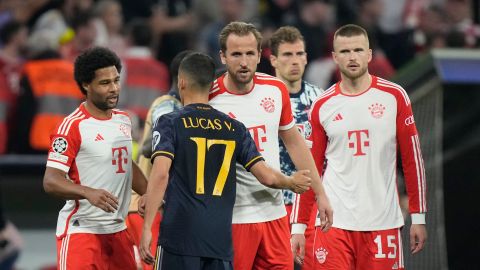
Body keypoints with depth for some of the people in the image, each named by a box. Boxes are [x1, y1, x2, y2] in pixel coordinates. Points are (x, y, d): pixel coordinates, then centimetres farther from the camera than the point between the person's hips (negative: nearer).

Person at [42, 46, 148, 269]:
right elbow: (51, 182, -18)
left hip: (117, 230, 8)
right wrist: (89, 193, -33)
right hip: (80, 231, -8)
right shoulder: (73, 126, -12)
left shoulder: (123, 120, 12)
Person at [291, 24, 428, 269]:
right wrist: (299, 226, 5)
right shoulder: (322, 106, 6)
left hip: (383, 220, -1)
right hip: (335, 221, 1)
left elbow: (412, 158, 4)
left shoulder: (394, 96, 2)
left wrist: (418, 217, 0)